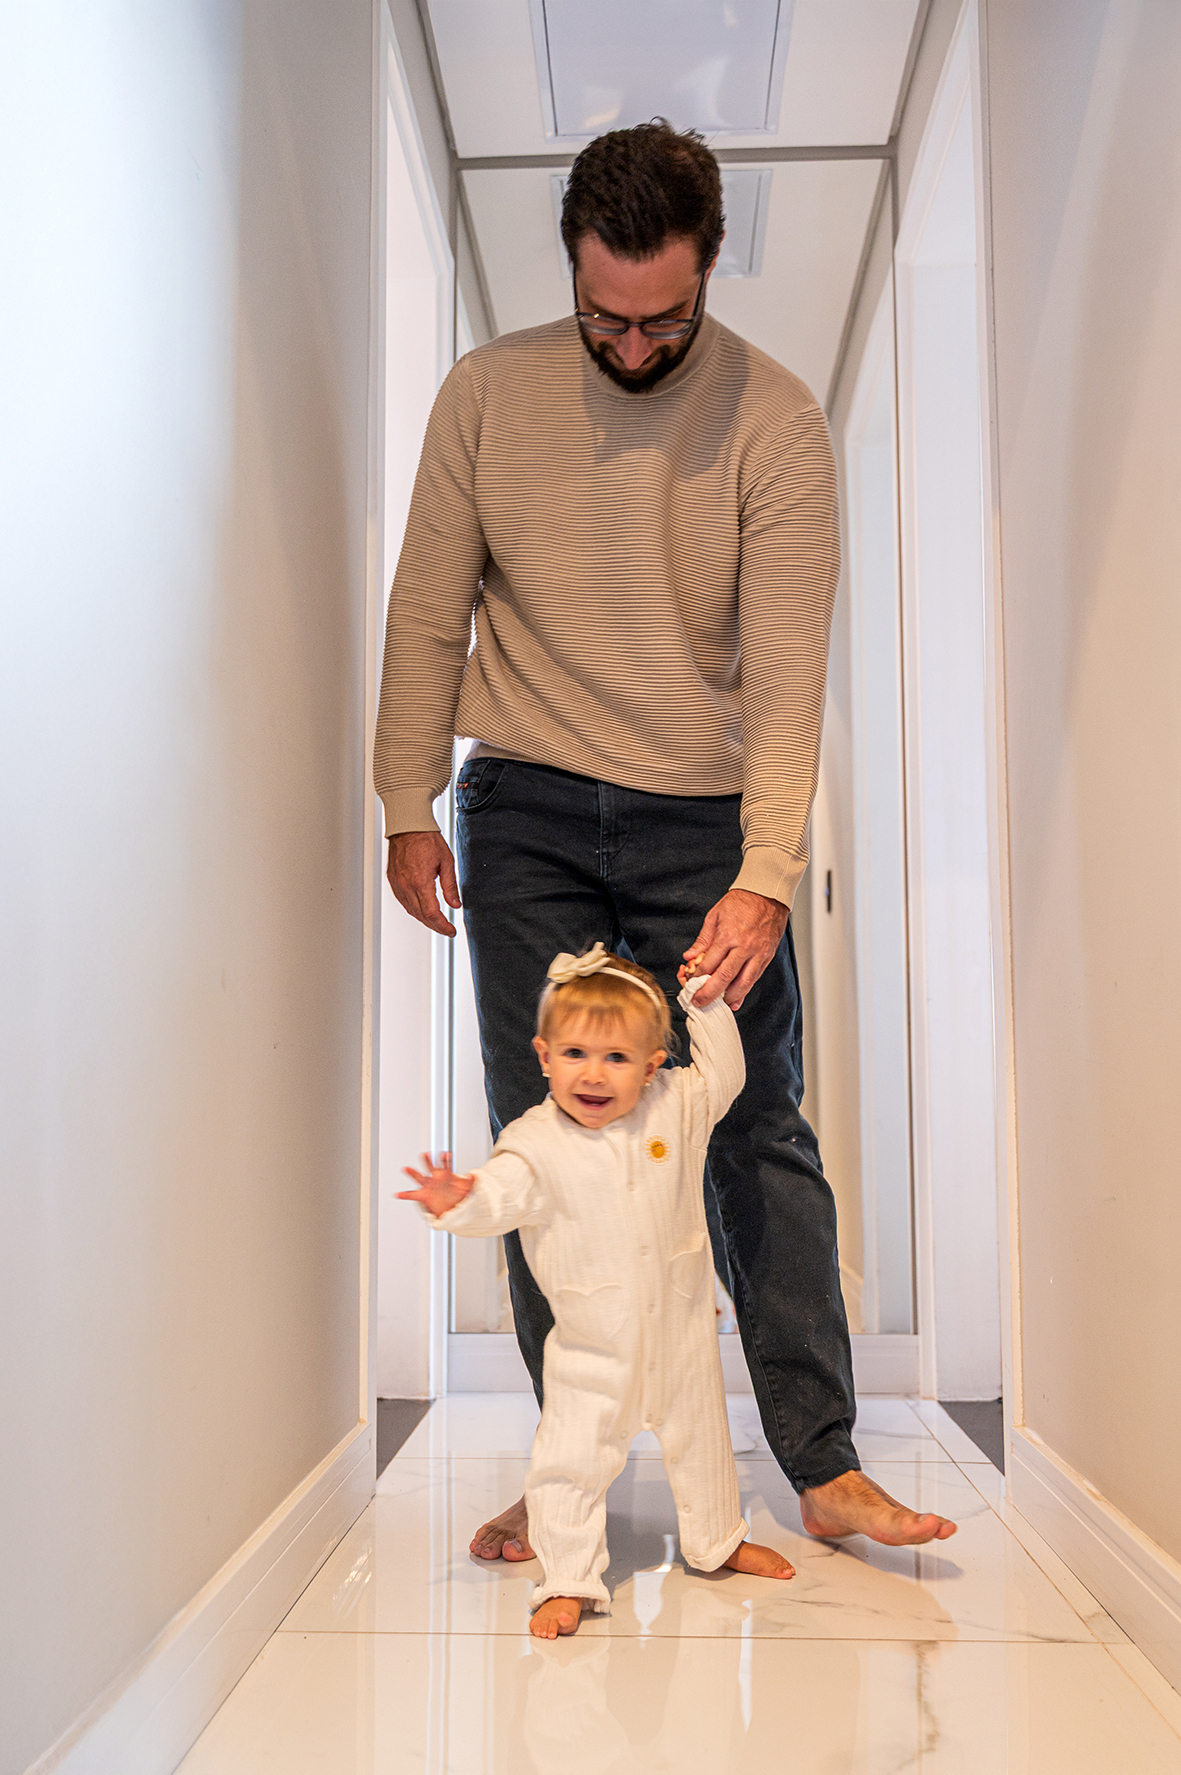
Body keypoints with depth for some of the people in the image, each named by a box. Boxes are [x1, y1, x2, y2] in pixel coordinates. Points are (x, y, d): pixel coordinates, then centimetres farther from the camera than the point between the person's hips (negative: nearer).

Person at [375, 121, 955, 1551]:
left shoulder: (775, 422, -7)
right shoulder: (487, 394, 0)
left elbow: (787, 671, -13)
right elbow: (428, 615, 5)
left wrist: (765, 879, -23)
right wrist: (408, 808, 2)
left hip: (707, 819, -1)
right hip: (526, 816, 2)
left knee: (759, 1138, 0)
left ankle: (824, 1467, 10)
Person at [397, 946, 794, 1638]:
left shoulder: (677, 1107, -8)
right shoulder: (536, 1142, -18)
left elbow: (722, 1074, 8)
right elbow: (502, 1195, -27)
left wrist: (708, 1004, 0)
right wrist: (461, 1203, -48)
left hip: (682, 1326, 3)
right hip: (594, 1342, -3)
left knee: (700, 1438, 22)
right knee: (571, 1457, -4)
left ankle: (719, 1539, 46)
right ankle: (570, 1580, 14)